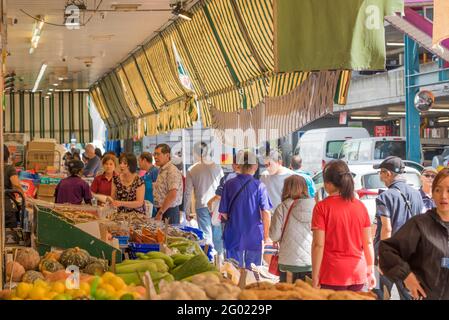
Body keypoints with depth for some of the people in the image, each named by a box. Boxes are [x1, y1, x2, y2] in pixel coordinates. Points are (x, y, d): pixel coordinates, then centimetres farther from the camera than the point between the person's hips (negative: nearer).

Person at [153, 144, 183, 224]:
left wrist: (160, 213, -19)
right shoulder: (161, 171, 15)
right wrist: (159, 211, 13)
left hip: (169, 212, -9)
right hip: (161, 210, 9)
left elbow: (173, 195, -23)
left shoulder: (172, 171, -14)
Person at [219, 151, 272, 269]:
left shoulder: (229, 184, -5)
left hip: (234, 236, 1)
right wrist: (266, 235, 1)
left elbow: (223, 213, -1)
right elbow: (266, 213, -10)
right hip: (254, 236, -1)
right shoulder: (259, 186, -9)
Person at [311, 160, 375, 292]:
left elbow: (318, 245, -11)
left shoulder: (322, 207, -9)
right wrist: (371, 271, 15)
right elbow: (368, 242, 7)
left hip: (333, 275, -4)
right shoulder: (361, 206, 3)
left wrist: (315, 278, -8)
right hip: (358, 273, 4)